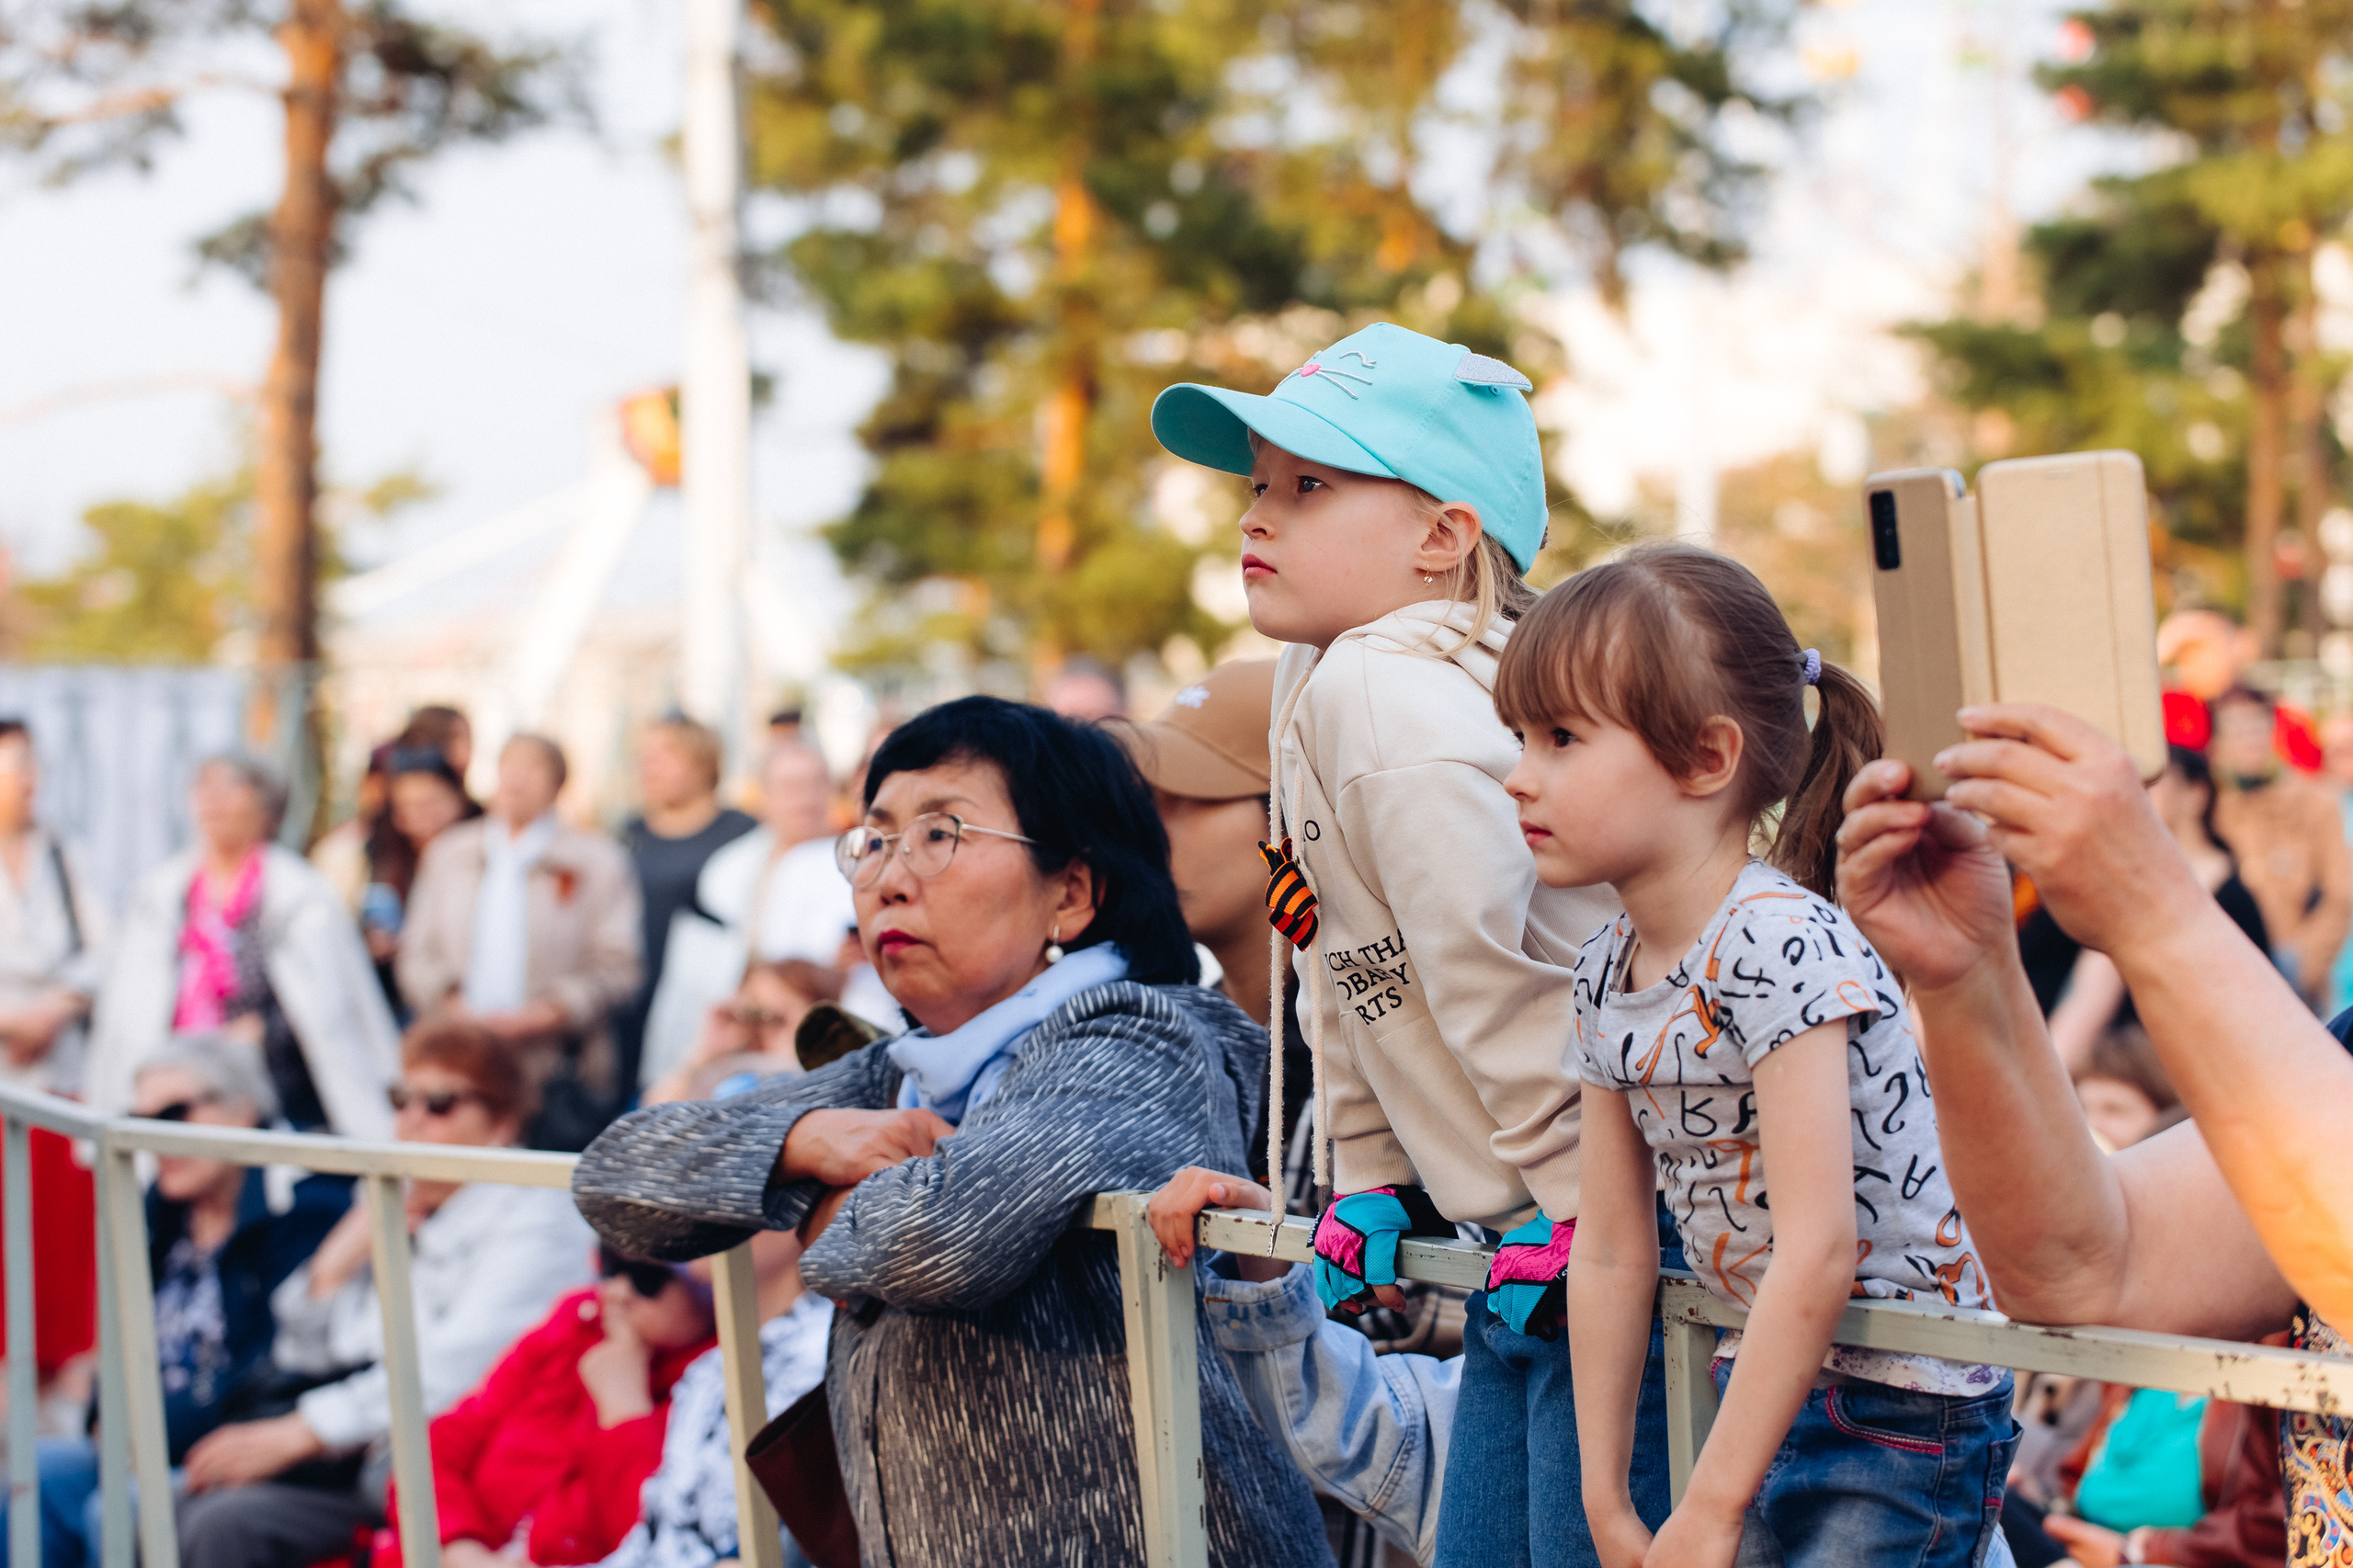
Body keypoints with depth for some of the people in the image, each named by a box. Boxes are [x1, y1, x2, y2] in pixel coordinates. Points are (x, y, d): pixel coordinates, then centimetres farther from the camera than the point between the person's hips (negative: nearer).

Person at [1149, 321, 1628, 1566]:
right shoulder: (1314, 678, 12)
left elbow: (1492, 974, -22)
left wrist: (1575, 1210, -20)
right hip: (1525, 1239, 10)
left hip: (1606, 1236, -10)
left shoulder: (1384, 699, -19)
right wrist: (1366, 1178, 13)